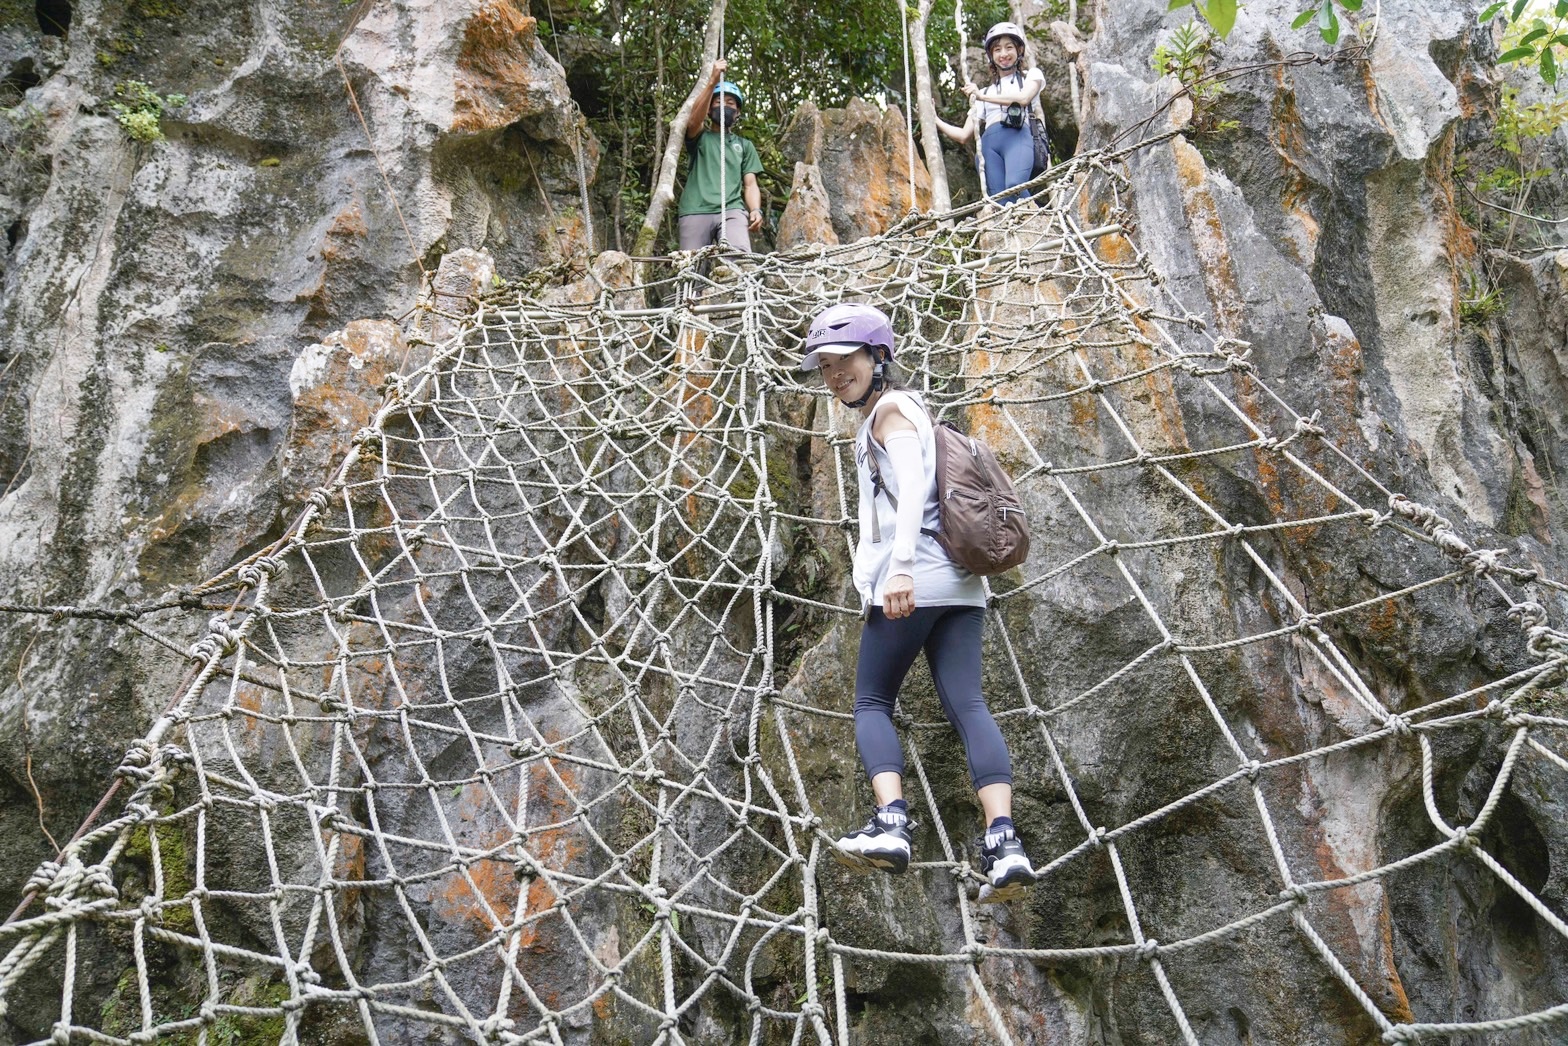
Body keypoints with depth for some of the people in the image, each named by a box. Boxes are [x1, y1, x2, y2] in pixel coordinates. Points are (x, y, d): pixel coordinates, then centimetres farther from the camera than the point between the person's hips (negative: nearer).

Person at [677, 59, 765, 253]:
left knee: (741, 256, -30)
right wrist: (713, 81, -13)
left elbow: (750, 184, 18)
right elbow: (694, 120, -2)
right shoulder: (699, 137, 21)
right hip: (695, 211, 0)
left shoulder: (744, 145, 28)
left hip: (732, 210, 1)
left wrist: (755, 210, -4)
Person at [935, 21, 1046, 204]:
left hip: (1018, 137, -3)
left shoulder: (1031, 75, 22)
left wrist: (982, 96, 0)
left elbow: (1023, 98, -2)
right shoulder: (983, 92, 31)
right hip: (989, 144, 3)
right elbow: (964, 135, 24)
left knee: (1015, 186, -35)